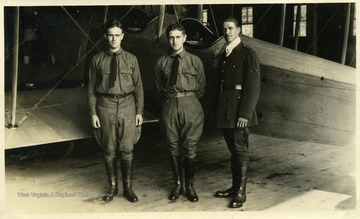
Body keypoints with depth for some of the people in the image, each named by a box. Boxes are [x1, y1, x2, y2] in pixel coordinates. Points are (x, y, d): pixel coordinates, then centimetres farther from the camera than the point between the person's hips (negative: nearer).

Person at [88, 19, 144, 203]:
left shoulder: (131, 59, 3)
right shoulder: (98, 60, 2)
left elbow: (138, 86, 4)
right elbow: (92, 88, 3)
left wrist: (139, 111, 1)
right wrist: (93, 113, -2)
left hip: (127, 106, 0)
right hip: (105, 106, 0)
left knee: (126, 150, 3)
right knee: (109, 150, 9)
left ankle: (128, 187, 19)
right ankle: (113, 186, 26)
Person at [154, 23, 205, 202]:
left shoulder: (195, 61, -1)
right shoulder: (161, 62, 3)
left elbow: (201, 88, 6)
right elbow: (159, 88, 13)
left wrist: (188, 101, 9)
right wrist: (171, 100, 11)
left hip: (190, 105, -2)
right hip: (169, 106, 2)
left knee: (190, 148, 3)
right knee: (173, 148, 9)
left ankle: (190, 186, 18)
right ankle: (178, 184, 24)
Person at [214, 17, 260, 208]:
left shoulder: (248, 54, -6)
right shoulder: (224, 56, 16)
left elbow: (253, 87, -12)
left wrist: (245, 114, -18)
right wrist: (219, 111, 11)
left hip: (239, 110, -7)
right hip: (225, 110, 7)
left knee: (240, 150, -2)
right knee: (233, 150, 13)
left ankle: (241, 192, 7)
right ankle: (234, 187, 23)